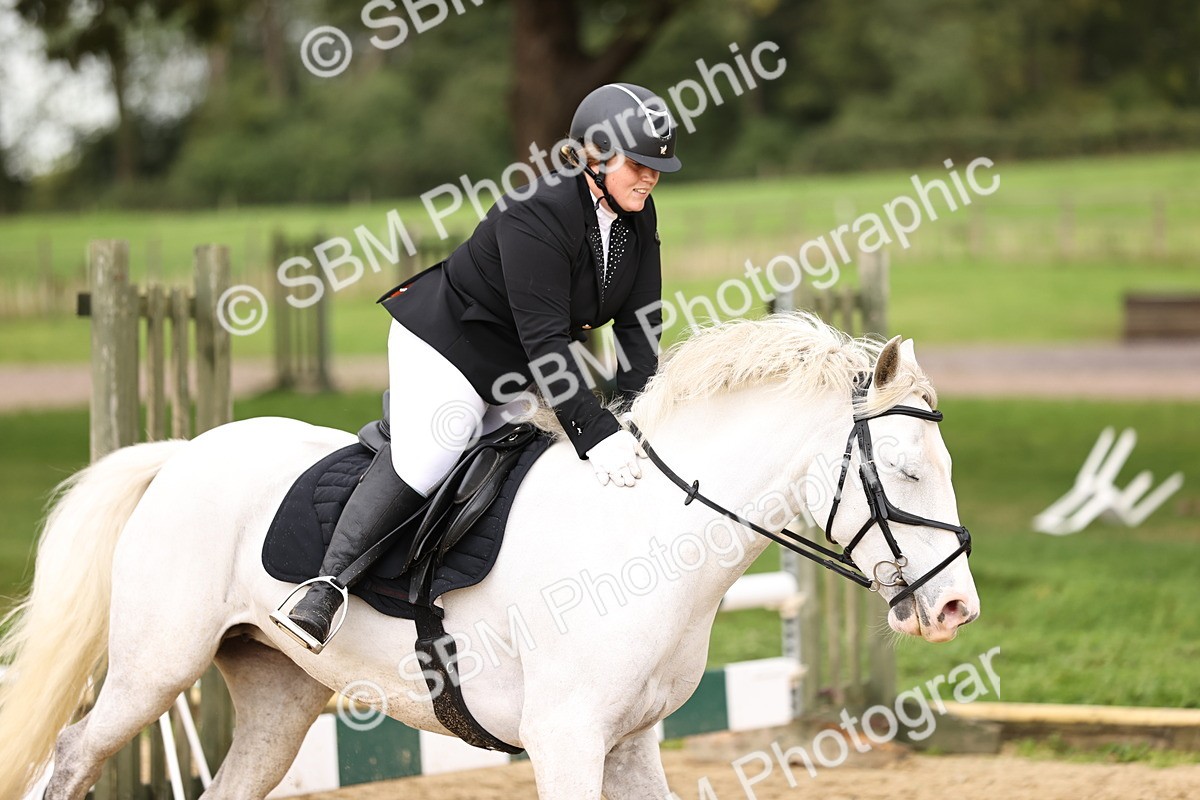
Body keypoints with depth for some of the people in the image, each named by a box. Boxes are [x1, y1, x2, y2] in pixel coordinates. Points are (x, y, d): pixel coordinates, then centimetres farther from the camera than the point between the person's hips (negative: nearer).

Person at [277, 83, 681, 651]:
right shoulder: (536, 213, -31)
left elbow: (640, 324, -5)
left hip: (517, 372, 9)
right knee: (422, 459, -21)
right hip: (448, 344, -9)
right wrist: (596, 433, -39)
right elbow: (543, 337, -35)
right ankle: (326, 587, -17)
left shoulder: (637, 217, -6)